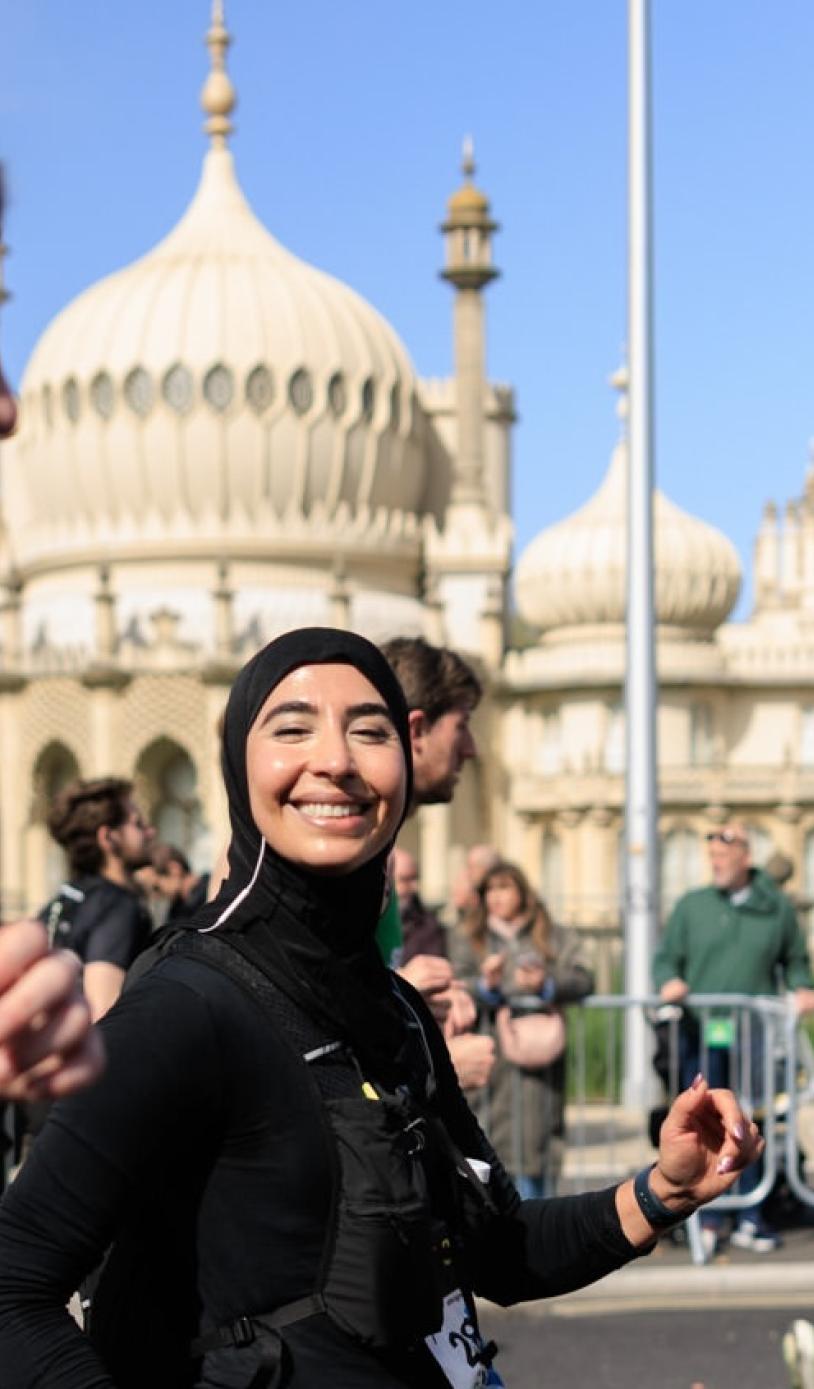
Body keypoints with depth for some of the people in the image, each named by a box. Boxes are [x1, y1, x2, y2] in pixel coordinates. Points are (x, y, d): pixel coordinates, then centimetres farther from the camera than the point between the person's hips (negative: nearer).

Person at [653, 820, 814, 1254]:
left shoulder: (776, 908, 10)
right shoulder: (691, 906, 10)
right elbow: (666, 958, 9)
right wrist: (669, 982, -12)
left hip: (753, 1035, 0)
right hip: (701, 1034, 0)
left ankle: (749, 1219, 9)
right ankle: (707, 1218, 7)